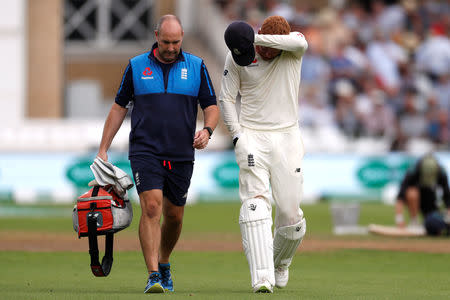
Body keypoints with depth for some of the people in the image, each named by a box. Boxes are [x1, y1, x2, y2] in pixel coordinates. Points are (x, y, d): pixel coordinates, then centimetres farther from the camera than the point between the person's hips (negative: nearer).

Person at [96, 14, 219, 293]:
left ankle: (164, 264, 36)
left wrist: (207, 130, -15)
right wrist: (103, 150, 7)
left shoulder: (196, 66, 5)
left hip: (181, 155, 2)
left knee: (174, 216, 10)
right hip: (145, 152, -2)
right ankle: (153, 277, -22)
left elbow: (212, 106, 7)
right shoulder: (137, 66, 4)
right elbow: (119, 107, 11)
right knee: (151, 207, -19)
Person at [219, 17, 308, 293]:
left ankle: (280, 264, 29)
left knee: (290, 213, -1)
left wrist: (255, 40, -32)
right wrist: (238, 135, -7)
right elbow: (226, 98, 5)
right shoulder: (237, 56, -2)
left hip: (286, 137, 1)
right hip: (252, 137, -1)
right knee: (256, 203, -17)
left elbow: (300, 43, -29)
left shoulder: (293, 49, -3)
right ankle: (262, 277, -25)